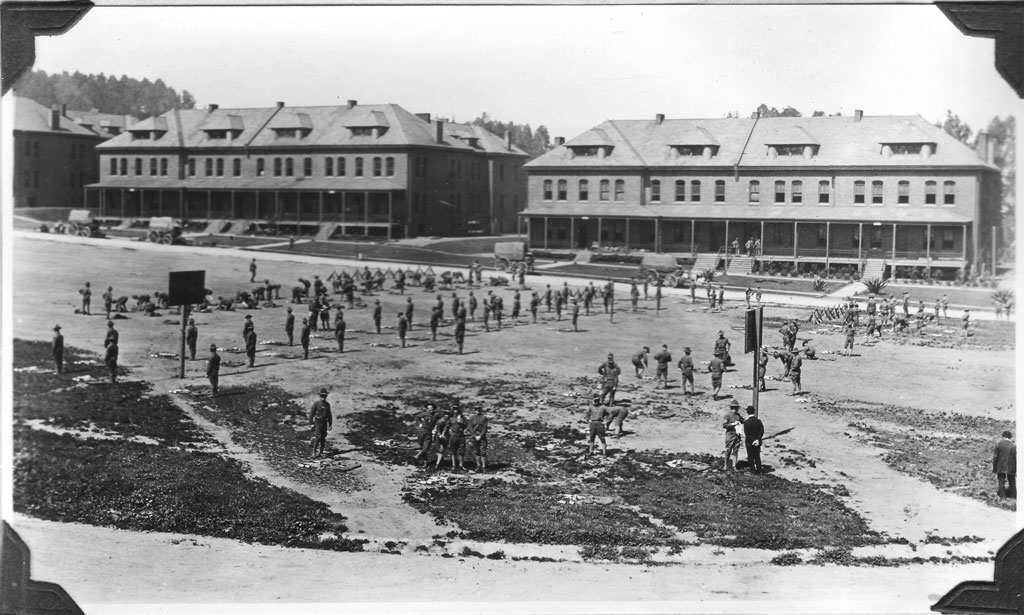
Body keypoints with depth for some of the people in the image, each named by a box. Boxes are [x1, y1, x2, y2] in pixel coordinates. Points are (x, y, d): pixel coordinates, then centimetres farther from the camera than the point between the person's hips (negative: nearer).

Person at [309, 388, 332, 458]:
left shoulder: (327, 404, 9)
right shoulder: (316, 403, -7)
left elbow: (329, 415, 16)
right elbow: (311, 413, -6)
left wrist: (330, 424, 13)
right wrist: (311, 423, -11)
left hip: (324, 423, 5)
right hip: (317, 423, -5)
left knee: (323, 438, 6)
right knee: (318, 437, -15)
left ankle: (321, 452, 14)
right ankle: (314, 452, -7)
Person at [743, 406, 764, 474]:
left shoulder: (746, 422, -16)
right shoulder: (759, 421, -5)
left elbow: (746, 434, -18)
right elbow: (762, 432, -8)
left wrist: (752, 441, -15)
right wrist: (757, 439, -12)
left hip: (749, 443, -4)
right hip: (757, 443, 4)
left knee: (750, 457, 9)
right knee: (757, 456, 16)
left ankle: (753, 470, 12)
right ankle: (759, 470, 20)